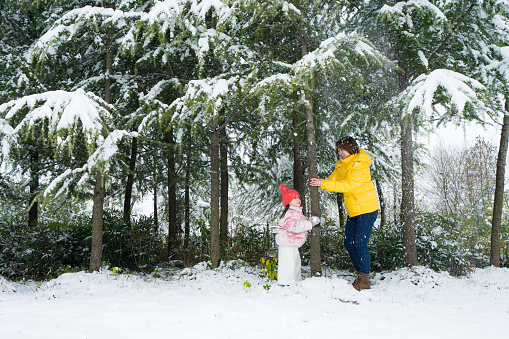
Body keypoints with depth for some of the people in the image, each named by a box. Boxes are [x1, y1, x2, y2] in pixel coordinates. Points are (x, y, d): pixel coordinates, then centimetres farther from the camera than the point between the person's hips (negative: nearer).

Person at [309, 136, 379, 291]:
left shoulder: (360, 164, -17)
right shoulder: (342, 165, 9)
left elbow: (348, 185, -27)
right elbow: (333, 180, 4)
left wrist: (323, 184, -32)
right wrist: (320, 182, -18)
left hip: (367, 209, -8)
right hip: (353, 211, 8)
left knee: (359, 243, -12)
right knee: (349, 243, 7)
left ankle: (365, 280, 0)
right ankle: (359, 274, 22)